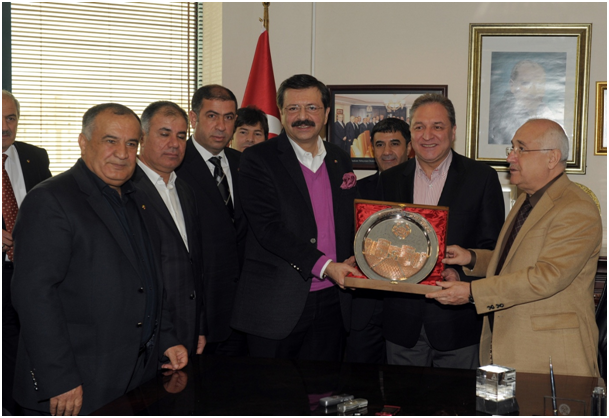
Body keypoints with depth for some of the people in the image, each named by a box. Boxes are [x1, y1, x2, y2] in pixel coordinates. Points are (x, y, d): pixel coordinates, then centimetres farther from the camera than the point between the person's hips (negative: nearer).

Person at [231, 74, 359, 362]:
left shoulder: (340, 160, 12)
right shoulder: (258, 160, -6)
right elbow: (267, 228, -15)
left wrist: (353, 258, 1)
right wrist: (324, 266, -21)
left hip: (331, 303, 5)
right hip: (276, 304, -5)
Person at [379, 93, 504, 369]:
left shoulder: (482, 177, -1)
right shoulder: (390, 179, 9)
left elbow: (492, 246, -4)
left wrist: (460, 274, -20)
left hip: (456, 321, -3)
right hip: (402, 320, 3)